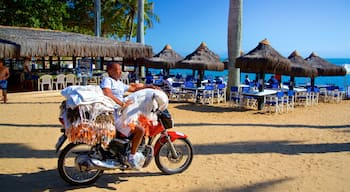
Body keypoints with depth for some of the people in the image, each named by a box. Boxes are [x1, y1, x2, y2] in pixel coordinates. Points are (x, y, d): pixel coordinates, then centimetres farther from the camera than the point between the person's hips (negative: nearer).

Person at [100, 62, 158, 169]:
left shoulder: (119, 83, 22)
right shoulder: (107, 80, -8)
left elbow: (133, 88, 29)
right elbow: (107, 94, -26)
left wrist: (148, 86, 20)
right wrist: (123, 104, -28)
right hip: (113, 115, -11)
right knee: (140, 130, -20)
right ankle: (131, 157, -8)